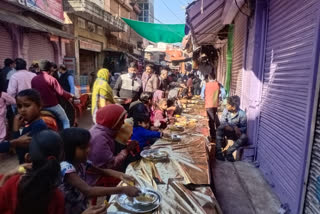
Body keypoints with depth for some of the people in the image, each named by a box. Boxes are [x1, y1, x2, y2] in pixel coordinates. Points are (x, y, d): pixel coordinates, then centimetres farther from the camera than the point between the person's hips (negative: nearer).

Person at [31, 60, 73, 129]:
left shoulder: (34, 79, -1)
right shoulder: (51, 79, -15)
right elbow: (61, 92, -16)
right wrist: (70, 95, 1)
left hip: (41, 107, 5)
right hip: (53, 106, -5)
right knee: (66, 121, 10)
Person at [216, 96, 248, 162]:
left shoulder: (242, 114, -18)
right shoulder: (226, 110, -10)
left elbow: (244, 127, -12)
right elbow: (222, 121, -11)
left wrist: (238, 129, -34)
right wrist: (226, 126, -32)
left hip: (236, 133, -1)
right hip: (227, 131, 2)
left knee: (244, 137, -33)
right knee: (220, 128, -30)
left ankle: (229, 152, -20)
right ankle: (218, 151, -28)